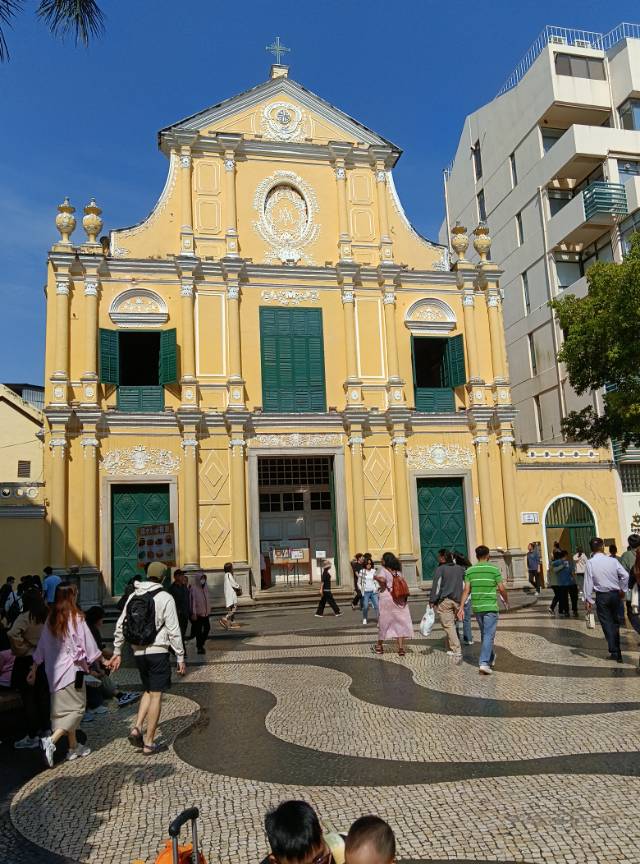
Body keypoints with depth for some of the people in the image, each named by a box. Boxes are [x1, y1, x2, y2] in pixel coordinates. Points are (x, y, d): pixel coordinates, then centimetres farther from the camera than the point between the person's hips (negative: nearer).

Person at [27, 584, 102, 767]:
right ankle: (51, 741, -15)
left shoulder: (50, 620, 4)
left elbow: (40, 649, 9)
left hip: (54, 672, 7)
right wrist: (86, 665, 6)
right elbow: (86, 645, -10)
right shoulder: (76, 618, -13)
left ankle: (74, 747, 24)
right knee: (77, 708, 1)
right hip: (72, 670, -7)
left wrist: (34, 670, 18)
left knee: (64, 708, 16)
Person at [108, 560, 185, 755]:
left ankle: (137, 728, 8)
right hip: (157, 651, -6)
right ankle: (149, 743, 7)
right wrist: (181, 658, -4)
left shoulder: (133, 596, 7)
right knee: (156, 695, 3)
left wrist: (117, 652, 18)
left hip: (138, 652, 6)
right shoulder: (165, 597, -9)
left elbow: (120, 626, 9)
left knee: (148, 691, 22)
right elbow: (173, 631, -10)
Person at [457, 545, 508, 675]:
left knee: (484, 634, 19)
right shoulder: (494, 569, -7)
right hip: (491, 607, -4)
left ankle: (491, 658, 35)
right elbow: (501, 589, -5)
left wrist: (461, 607, -3)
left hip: (477, 607, 4)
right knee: (489, 635, -3)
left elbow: (466, 590, -3)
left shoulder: (470, 570, 2)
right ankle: (484, 663, -14)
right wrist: (506, 601, 13)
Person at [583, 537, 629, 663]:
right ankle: (617, 650, 24)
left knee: (607, 623, 5)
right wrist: (622, 589, 7)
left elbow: (588, 581, -11)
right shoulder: (613, 560, -5)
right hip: (615, 594, 3)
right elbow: (625, 575, -8)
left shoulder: (590, 563, -10)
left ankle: (614, 651, 0)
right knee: (614, 621, 18)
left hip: (602, 596, -3)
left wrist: (588, 599, -5)